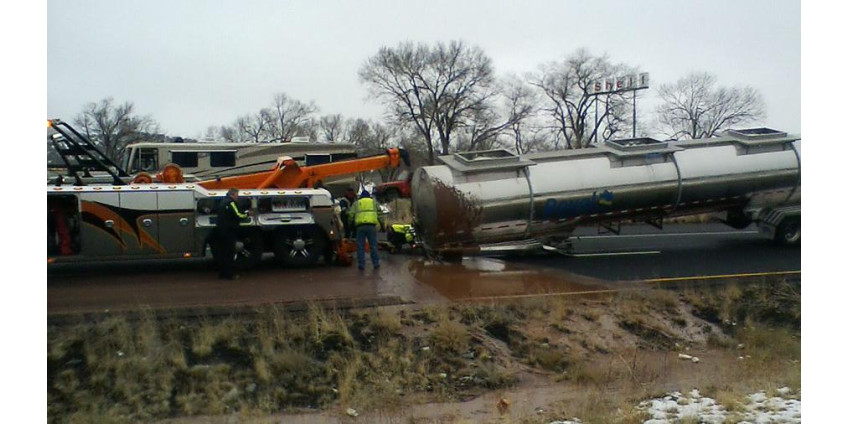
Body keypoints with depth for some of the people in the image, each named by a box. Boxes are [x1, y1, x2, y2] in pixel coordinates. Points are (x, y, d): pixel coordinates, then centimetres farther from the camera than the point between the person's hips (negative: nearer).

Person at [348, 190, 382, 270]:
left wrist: (350, 223, 24)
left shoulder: (356, 203, 18)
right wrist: (382, 223, 21)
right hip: (371, 226, 0)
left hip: (360, 226, 0)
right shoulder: (374, 202, 19)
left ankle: (361, 265, 2)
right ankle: (376, 264, 7)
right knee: (373, 246, 5)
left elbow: (351, 215, 10)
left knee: (360, 246, 4)